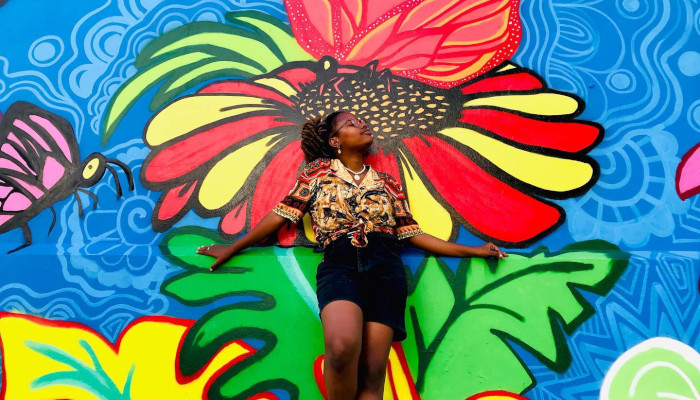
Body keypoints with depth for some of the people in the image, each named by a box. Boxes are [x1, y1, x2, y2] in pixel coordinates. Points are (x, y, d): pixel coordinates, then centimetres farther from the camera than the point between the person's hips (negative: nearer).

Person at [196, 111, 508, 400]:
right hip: (339, 264, -2)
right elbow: (281, 215, 16)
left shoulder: (387, 183, 20)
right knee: (342, 347, -31)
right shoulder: (318, 170, 16)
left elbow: (413, 234, 19)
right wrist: (232, 248, 18)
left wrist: (472, 250, 19)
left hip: (385, 266, 2)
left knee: (372, 370, -11)